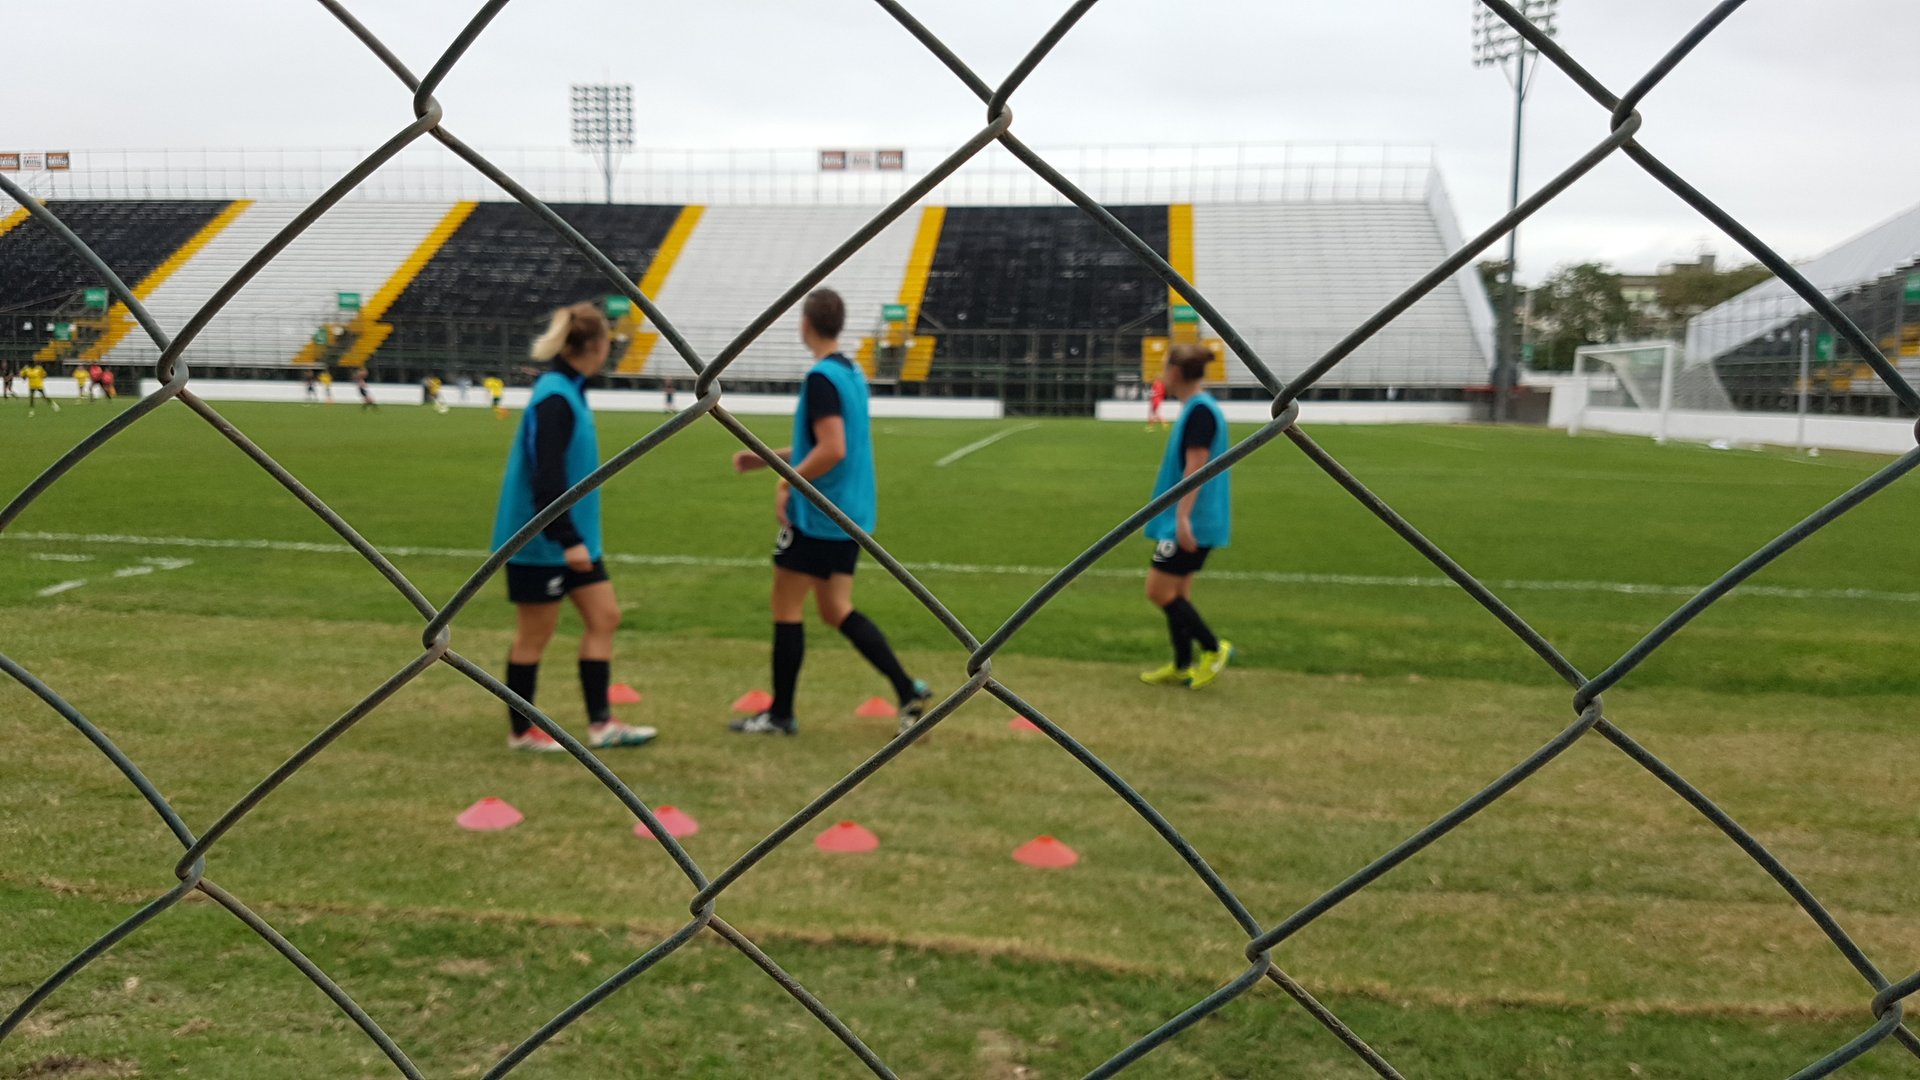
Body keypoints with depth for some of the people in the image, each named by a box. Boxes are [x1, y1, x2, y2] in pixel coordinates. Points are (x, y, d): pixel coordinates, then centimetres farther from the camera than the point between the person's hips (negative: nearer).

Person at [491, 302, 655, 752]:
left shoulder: (569, 390, 9)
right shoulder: (554, 399, -21)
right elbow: (545, 477, -26)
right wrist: (568, 540, -26)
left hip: (572, 536, 9)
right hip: (541, 543, -9)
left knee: (605, 616, 8)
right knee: (535, 634, 4)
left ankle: (600, 724, 14)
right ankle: (522, 731, 19)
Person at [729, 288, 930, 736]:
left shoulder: (821, 378, -17)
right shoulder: (852, 372, 12)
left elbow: (832, 450, -26)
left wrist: (788, 483, -15)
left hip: (816, 515, -9)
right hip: (850, 514, 9)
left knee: (786, 608, 4)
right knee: (836, 610, 13)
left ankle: (780, 714, 14)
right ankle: (908, 690, 5)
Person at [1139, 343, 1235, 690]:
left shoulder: (1200, 411, -16)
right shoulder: (1197, 408, 14)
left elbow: (1195, 467, -23)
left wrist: (1182, 517, -27)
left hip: (1192, 523, -10)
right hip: (1182, 521, 10)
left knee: (1159, 590, -6)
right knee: (1176, 592, 13)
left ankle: (1214, 648, 3)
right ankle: (1182, 667, 20)